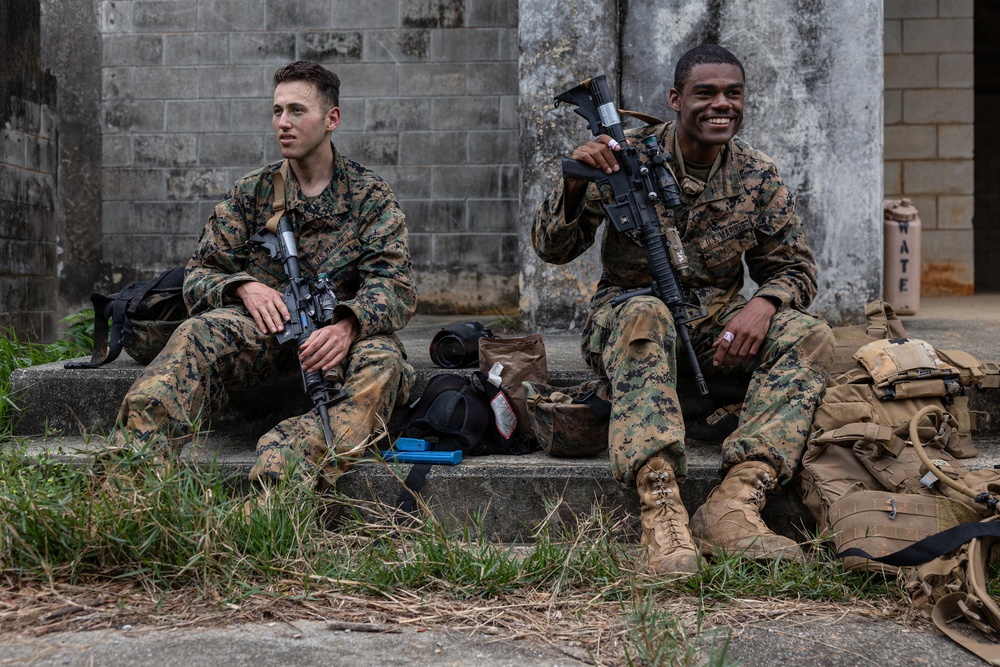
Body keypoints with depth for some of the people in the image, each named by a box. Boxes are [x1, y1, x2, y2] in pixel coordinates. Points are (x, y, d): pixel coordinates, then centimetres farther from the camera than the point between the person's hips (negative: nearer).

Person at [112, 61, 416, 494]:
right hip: (267, 327, 2)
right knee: (201, 332, -30)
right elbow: (197, 276, 11)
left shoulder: (370, 195, 6)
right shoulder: (252, 192, 12)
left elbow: (395, 287, -5)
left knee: (381, 359, -35)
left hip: (337, 335, -1)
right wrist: (245, 286, -14)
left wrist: (347, 325, -28)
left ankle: (283, 471, -56)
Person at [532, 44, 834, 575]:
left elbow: (795, 268, 7)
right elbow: (551, 248, -8)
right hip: (626, 317, -3)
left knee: (809, 336, -22)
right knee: (645, 315, -38)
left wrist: (763, 302, -18)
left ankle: (734, 505, -37)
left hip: (716, 330, 4)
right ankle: (661, 511, -48)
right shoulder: (628, 155, -6)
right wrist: (575, 184, -30)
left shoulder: (758, 176, 2)